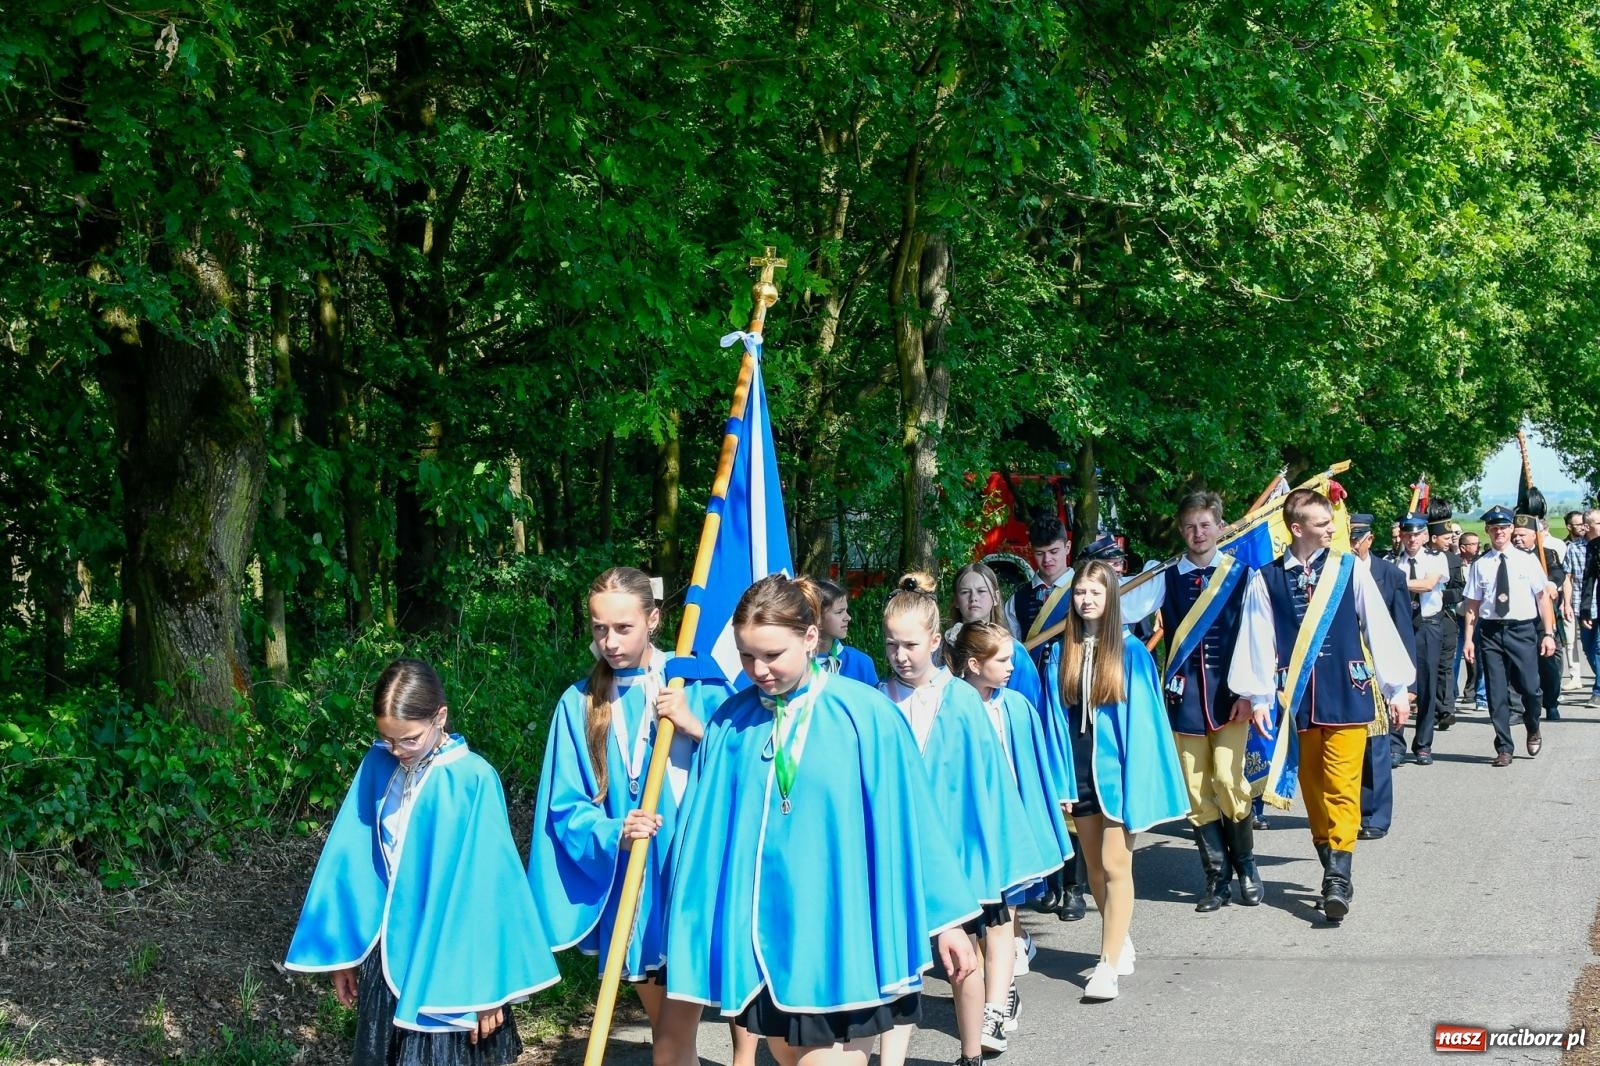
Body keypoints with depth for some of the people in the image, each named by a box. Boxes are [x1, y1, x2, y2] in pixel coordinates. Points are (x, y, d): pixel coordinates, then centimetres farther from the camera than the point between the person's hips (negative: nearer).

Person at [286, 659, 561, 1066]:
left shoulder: (473, 780, -14)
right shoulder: (378, 765, 0)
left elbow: (488, 882, -12)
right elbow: (352, 857, 6)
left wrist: (487, 982, -10)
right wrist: (343, 948, 9)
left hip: (448, 960, -5)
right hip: (386, 951, 5)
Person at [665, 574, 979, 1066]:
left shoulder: (865, 715, -8)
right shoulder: (729, 722, 2)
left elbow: (911, 822, -3)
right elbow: (707, 829, 9)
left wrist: (946, 919, 0)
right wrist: (698, 924, 9)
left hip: (841, 932, -4)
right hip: (762, 934, 4)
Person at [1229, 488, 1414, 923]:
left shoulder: (1349, 570, 1)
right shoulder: (1266, 579, 0)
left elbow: (1379, 628, 4)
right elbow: (1258, 639, 2)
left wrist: (1397, 688, 4)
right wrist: (1258, 697, -1)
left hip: (1346, 695, -1)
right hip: (1297, 699, 1)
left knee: (1341, 787, -7)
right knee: (1312, 787, 9)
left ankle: (1338, 879, -9)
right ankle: (1333, 872, 20)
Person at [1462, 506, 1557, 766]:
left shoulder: (1527, 560, 2)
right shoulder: (1480, 565, 4)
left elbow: (1543, 597, 2)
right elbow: (1473, 605, 4)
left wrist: (1548, 633, -5)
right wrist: (1469, 639, -2)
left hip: (1523, 630, -1)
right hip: (1491, 631, 1)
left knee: (1529, 688, -3)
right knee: (1497, 693, 2)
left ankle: (1533, 731, 28)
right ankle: (1504, 748, 12)